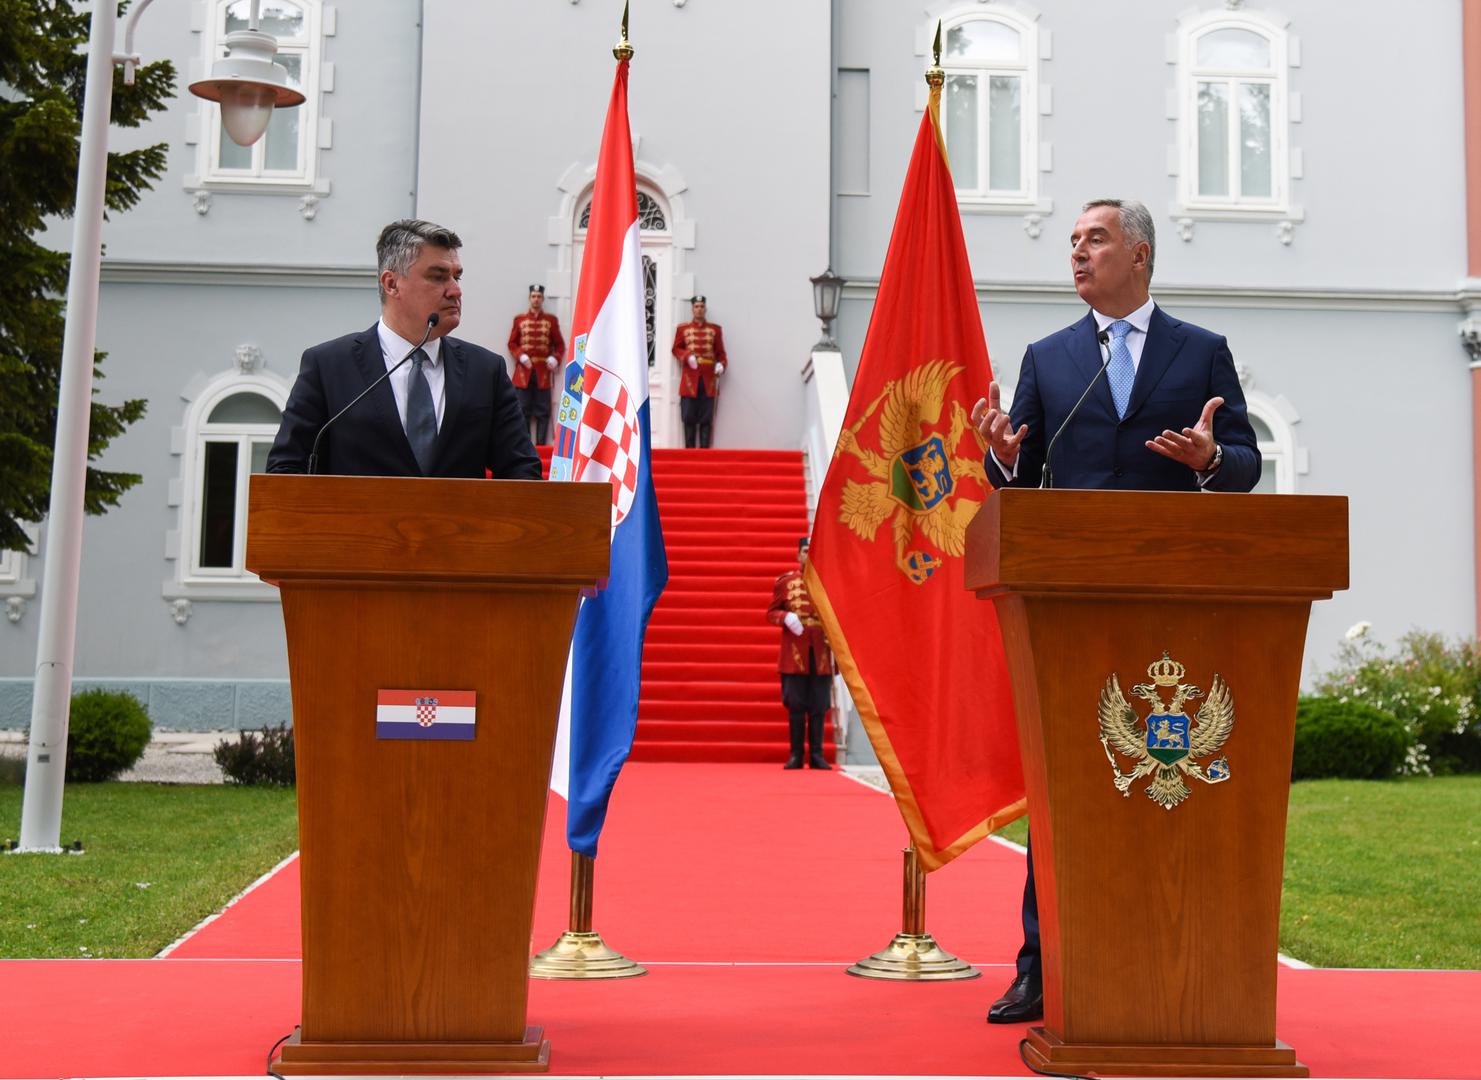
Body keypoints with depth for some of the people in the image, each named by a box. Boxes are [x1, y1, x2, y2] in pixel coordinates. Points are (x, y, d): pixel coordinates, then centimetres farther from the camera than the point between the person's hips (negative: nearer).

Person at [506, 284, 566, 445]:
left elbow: (560, 344, 8)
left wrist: (555, 358, -9)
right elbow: (512, 344, 8)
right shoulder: (519, 320, 8)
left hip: (543, 372, 0)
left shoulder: (551, 320, 7)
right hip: (524, 371, 0)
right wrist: (521, 356, -10)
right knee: (523, 411, 0)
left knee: (543, 412, 0)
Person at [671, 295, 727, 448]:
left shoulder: (715, 329, 10)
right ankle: (689, 451, 6)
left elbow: (720, 352, 10)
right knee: (689, 417, -1)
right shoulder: (683, 328, 7)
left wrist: (721, 364, -9)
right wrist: (687, 356, -10)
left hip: (708, 379, 1)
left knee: (706, 418, 0)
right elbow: (676, 349, 10)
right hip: (690, 378, -1)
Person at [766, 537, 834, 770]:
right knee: (796, 706, 2)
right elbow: (771, 612, 7)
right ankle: (796, 755, 9)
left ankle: (817, 755, 10)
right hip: (794, 654, 0)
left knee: (818, 707, 3)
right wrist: (785, 617, -14)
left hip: (821, 654, 0)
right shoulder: (784, 581, 6)